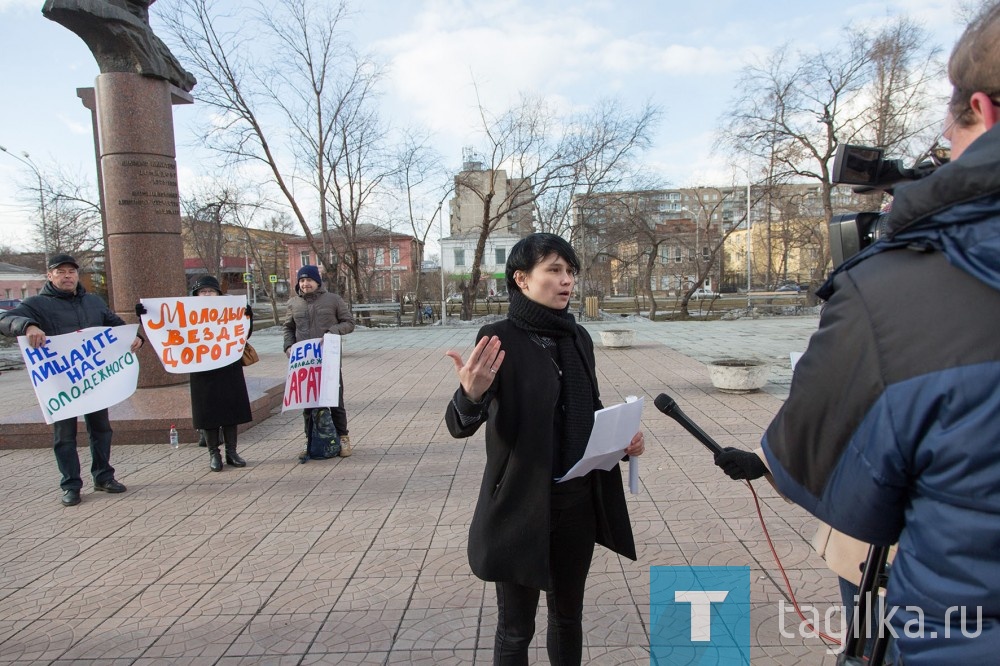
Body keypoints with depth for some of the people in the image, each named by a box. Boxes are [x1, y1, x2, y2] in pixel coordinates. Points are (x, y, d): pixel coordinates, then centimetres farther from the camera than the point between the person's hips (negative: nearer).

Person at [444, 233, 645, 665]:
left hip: (578, 501, 6)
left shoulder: (578, 337, 4)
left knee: (568, 614, 23)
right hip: (520, 505, -5)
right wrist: (470, 394, -43)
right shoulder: (499, 338, -14)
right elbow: (459, 425, -21)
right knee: (516, 627, 12)